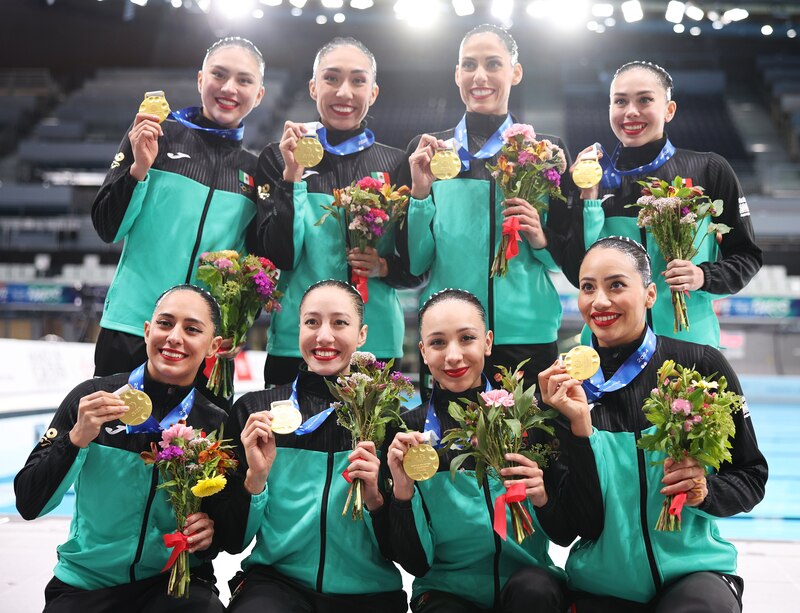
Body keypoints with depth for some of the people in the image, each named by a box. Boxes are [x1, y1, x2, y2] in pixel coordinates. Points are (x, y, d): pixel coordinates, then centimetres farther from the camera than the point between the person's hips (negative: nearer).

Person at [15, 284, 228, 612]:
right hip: (86, 583, 1)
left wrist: (211, 530, -14)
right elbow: (29, 504, -8)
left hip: (176, 584, 0)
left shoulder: (217, 425, -4)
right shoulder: (90, 398, -7)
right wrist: (77, 438, -21)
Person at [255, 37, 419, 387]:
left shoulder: (395, 164, 5)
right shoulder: (280, 158, 2)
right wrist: (293, 175, -15)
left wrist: (383, 266, -12)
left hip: (377, 343, 1)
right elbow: (278, 257, -7)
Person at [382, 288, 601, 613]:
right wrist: (402, 491, -20)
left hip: (527, 577, 1)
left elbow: (566, 534, -1)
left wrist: (543, 498, -21)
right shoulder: (407, 431, -4)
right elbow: (416, 563, -4)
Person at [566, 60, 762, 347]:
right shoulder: (593, 177, 1)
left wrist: (705, 276, -14)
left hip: (689, 338, -1)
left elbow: (746, 256, 4)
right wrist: (588, 197, -10)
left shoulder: (709, 171, -2)